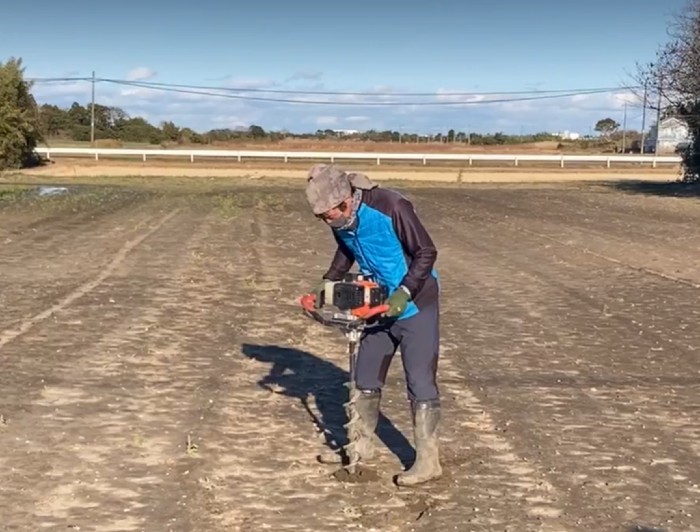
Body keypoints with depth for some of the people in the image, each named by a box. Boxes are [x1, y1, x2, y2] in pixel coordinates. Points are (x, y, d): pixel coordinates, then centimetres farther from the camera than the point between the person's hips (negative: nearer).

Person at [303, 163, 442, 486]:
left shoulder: (391, 208, -28)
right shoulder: (340, 220, -7)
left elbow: (426, 252, -21)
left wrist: (404, 293, -29)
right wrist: (327, 283, 0)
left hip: (416, 305, -7)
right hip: (380, 306, 7)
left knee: (420, 383, -5)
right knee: (366, 379, 13)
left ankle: (428, 462, 2)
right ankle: (362, 446, 29)